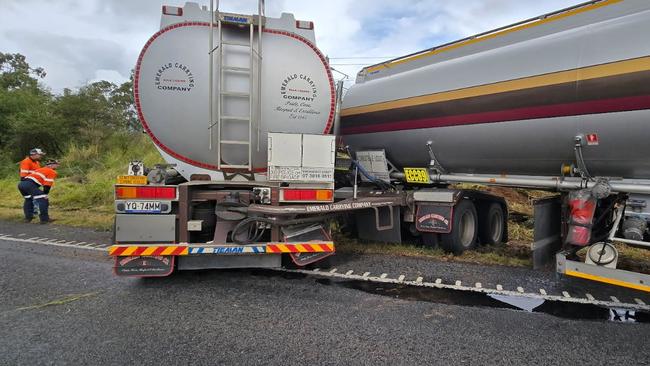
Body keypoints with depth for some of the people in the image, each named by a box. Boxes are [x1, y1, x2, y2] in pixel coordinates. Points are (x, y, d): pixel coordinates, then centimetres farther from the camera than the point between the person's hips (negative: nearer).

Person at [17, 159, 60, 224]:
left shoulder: (39, 169, 33)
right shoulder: (52, 172, 7)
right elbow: (47, 185, -1)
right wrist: (45, 194, 5)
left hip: (21, 184, 9)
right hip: (30, 184, -9)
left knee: (28, 200, 30)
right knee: (43, 200, -5)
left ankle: (28, 217, 37)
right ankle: (44, 219, -7)